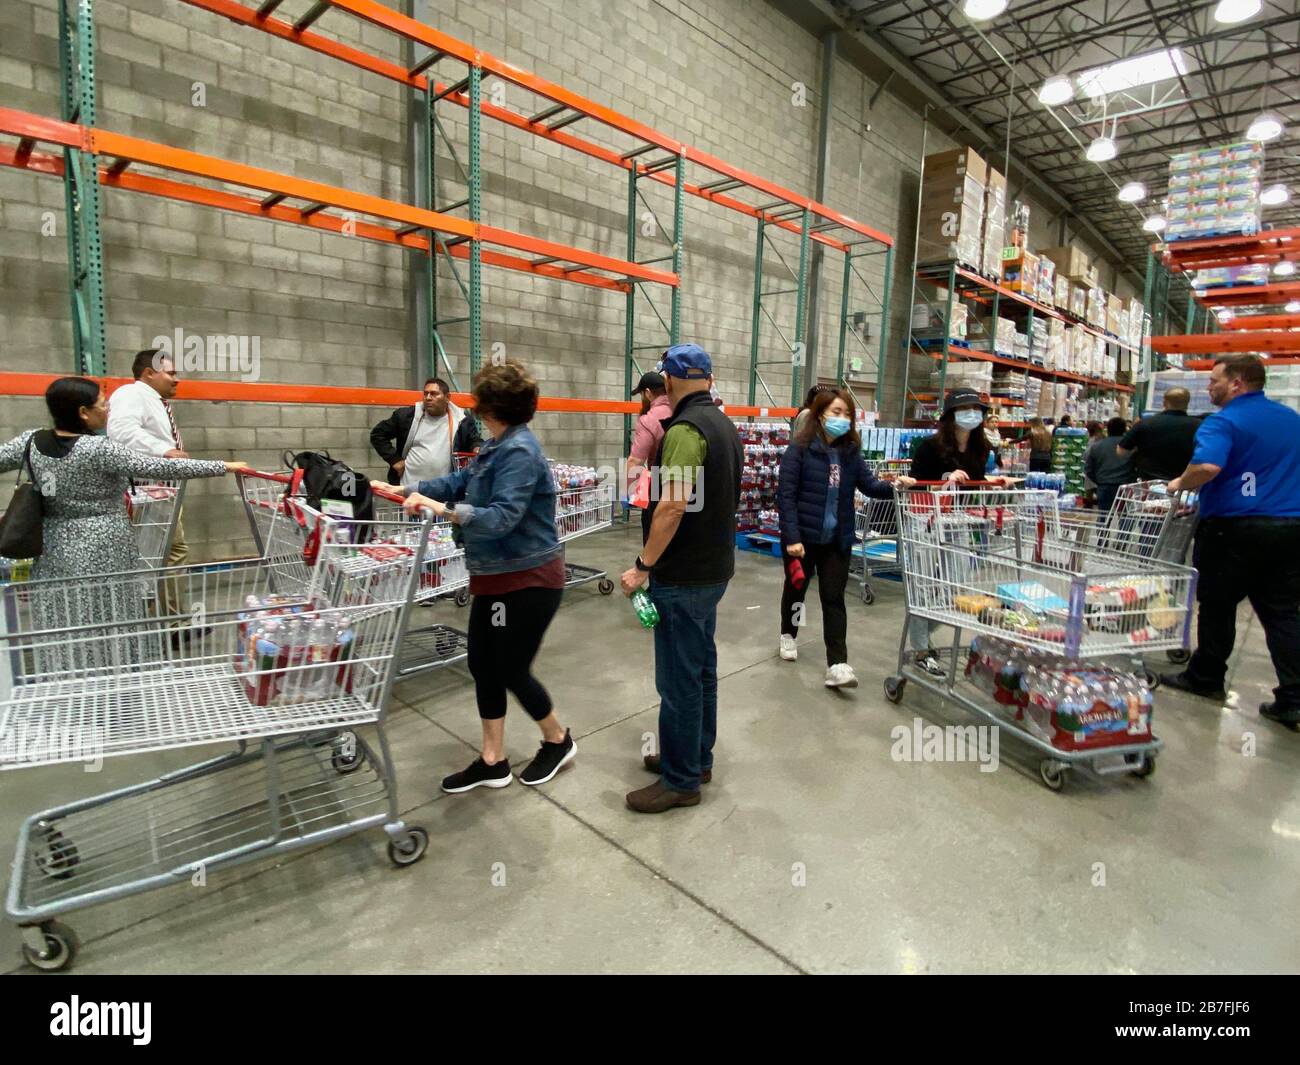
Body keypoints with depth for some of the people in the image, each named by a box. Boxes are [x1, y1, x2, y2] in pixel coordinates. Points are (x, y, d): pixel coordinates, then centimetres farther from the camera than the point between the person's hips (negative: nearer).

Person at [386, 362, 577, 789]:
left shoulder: (520, 451, -22)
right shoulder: (497, 446, 10)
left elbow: (502, 517, -31)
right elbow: (460, 481, 18)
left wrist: (444, 510, -37)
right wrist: (405, 490, 15)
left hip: (528, 581, -10)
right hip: (496, 578, 10)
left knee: (512, 671, 3)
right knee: (482, 666, 12)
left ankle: (558, 741, 29)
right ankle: (493, 762, 26)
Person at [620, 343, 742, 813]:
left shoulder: (684, 430, -19)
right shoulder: (725, 425, 11)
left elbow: (673, 506, -26)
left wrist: (643, 566, -19)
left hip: (683, 577, -10)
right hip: (713, 568, 10)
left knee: (679, 680, 1)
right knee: (701, 668, 19)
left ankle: (681, 781, 14)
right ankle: (697, 757, 33)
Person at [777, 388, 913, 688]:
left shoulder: (850, 451, 4)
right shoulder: (799, 449, -12)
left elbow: (868, 484, -2)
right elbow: (786, 495, -15)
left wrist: (894, 486, -22)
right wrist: (792, 537, -19)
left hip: (838, 539, 3)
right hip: (803, 536, -3)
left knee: (834, 598, 2)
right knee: (796, 588, 17)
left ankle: (837, 665, 1)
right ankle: (788, 635, 42)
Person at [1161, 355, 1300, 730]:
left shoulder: (1223, 422, -13)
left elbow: (1207, 465, -30)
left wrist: (1181, 484, -12)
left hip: (1235, 527, -7)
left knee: (1217, 606, 8)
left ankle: (1205, 678, 21)